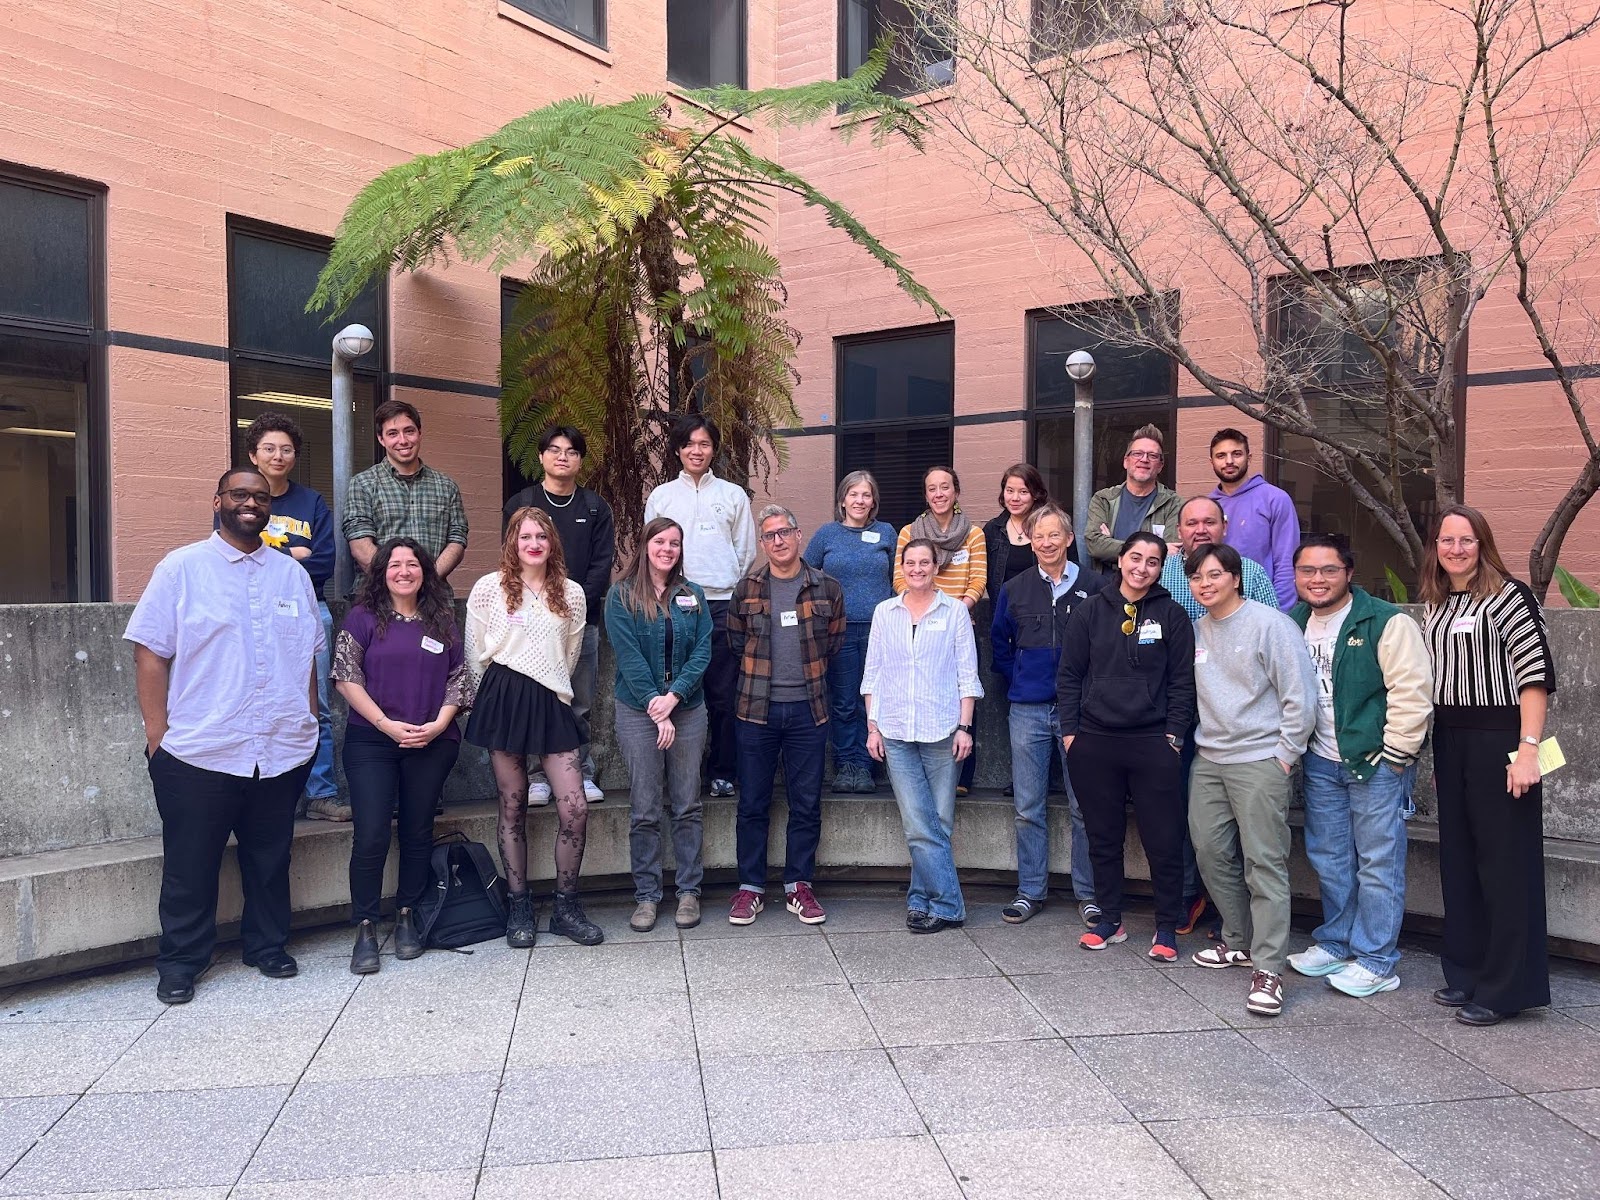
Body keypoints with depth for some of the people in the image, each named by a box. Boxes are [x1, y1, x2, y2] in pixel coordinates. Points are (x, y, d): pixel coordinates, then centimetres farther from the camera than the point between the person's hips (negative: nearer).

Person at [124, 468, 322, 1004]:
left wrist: (309, 721, 12)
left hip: (282, 752, 3)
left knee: (271, 860, 14)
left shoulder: (292, 573, 10)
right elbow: (151, 652, -3)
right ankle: (179, 963, 23)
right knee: (190, 865, 7)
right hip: (199, 752, -3)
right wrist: (157, 730, -7)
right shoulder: (182, 567, 0)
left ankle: (267, 946, 30)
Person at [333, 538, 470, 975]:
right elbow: (346, 676, -4)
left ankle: (407, 918, 21)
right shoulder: (363, 617, 3)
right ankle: (365, 929, 3)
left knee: (417, 832, 8)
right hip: (371, 742, -2)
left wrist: (438, 725, -6)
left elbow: (458, 677, 8)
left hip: (432, 743, 2)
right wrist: (386, 723, -11)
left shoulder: (442, 620, 10)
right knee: (371, 836, -7)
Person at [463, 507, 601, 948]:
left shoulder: (571, 593, 9)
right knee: (513, 807, 5)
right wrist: (495, 696, 7)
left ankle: (566, 907, 12)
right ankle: (520, 908, 19)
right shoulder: (489, 587, 0)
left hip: (552, 701, 2)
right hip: (504, 699, -2)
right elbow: (475, 653, 5)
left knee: (575, 808, -4)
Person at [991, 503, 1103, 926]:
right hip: (1028, 711, 2)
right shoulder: (1014, 590, 8)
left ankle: (1088, 894, 16)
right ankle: (1030, 891, 18)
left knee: (1084, 807, 4)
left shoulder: (1092, 586, 1)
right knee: (1028, 808, 7)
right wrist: (1017, 682, 9)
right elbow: (998, 643, 18)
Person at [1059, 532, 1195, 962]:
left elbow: (1182, 681, 2)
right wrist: (1070, 731, 0)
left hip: (1153, 744, -2)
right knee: (1103, 838, 11)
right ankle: (1109, 921, 24)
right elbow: (1069, 675, 6)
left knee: (1162, 840, 2)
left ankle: (1167, 928, 16)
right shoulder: (1091, 612, 5)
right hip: (1094, 742, 2)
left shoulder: (1172, 615, 2)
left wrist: (1174, 735, -5)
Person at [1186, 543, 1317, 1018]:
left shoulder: (1270, 624, -9)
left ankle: (1268, 969, -2)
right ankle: (1240, 941, 29)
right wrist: (1196, 740, 13)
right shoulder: (1196, 630, 11)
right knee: (1212, 853, 11)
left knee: (1264, 864, -7)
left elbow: (1300, 697, -11)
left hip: (1259, 761, -7)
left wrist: (1284, 755, -10)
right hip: (1208, 760, 7)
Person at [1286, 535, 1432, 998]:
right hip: (1321, 763, 7)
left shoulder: (1387, 623, -13)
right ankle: (1336, 943, 30)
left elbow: (1413, 693, -16)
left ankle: (1376, 961, 11)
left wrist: (1394, 756, -14)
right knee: (1329, 859, 15)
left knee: (1378, 864, 1)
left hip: (1376, 763, -6)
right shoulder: (1295, 624, 8)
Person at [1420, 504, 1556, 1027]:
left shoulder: (1508, 596, -9)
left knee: (1506, 863, -1)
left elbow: (1536, 674, -14)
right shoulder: (1433, 605, 12)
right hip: (1449, 742, 7)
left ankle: (1507, 988, 8)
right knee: (1457, 859, 12)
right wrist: (1438, 754, 15)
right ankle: (1466, 973, 24)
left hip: (1499, 740, -7)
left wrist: (1528, 749, -21)